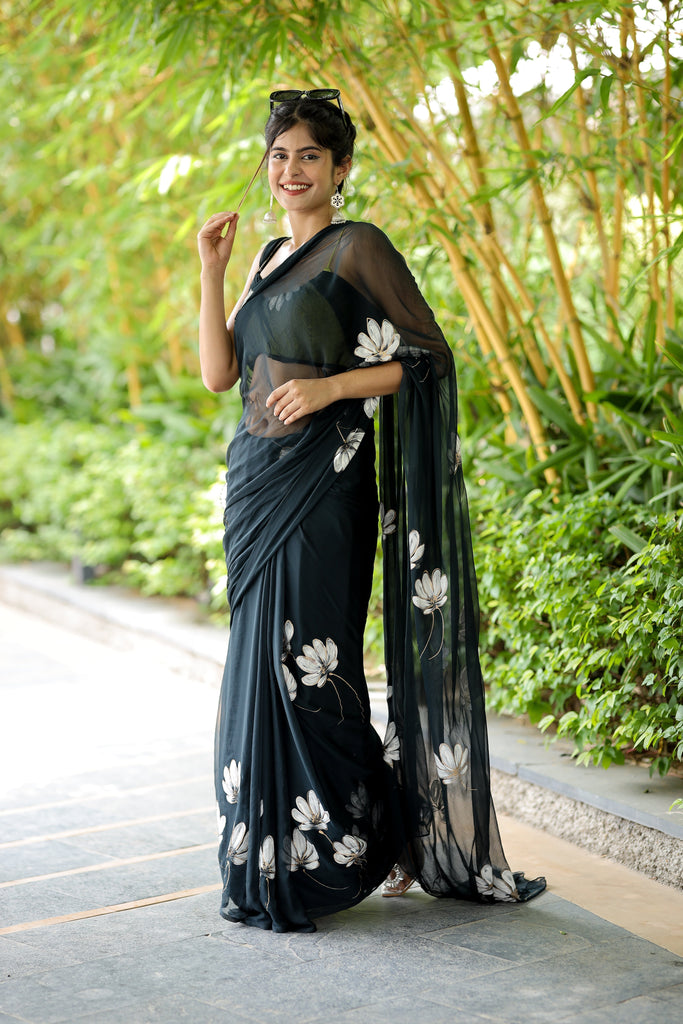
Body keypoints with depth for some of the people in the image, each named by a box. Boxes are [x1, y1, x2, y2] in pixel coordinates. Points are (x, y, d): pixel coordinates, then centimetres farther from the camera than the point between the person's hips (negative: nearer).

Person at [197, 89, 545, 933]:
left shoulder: (358, 248, -5)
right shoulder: (271, 257, 17)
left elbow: (428, 357, -8)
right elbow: (218, 372, 13)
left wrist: (329, 387, -18)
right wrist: (211, 270, 6)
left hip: (320, 485, -8)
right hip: (256, 482, 8)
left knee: (306, 661, -7)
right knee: (260, 660, 10)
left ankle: (324, 861, 7)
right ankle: (270, 858, 22)